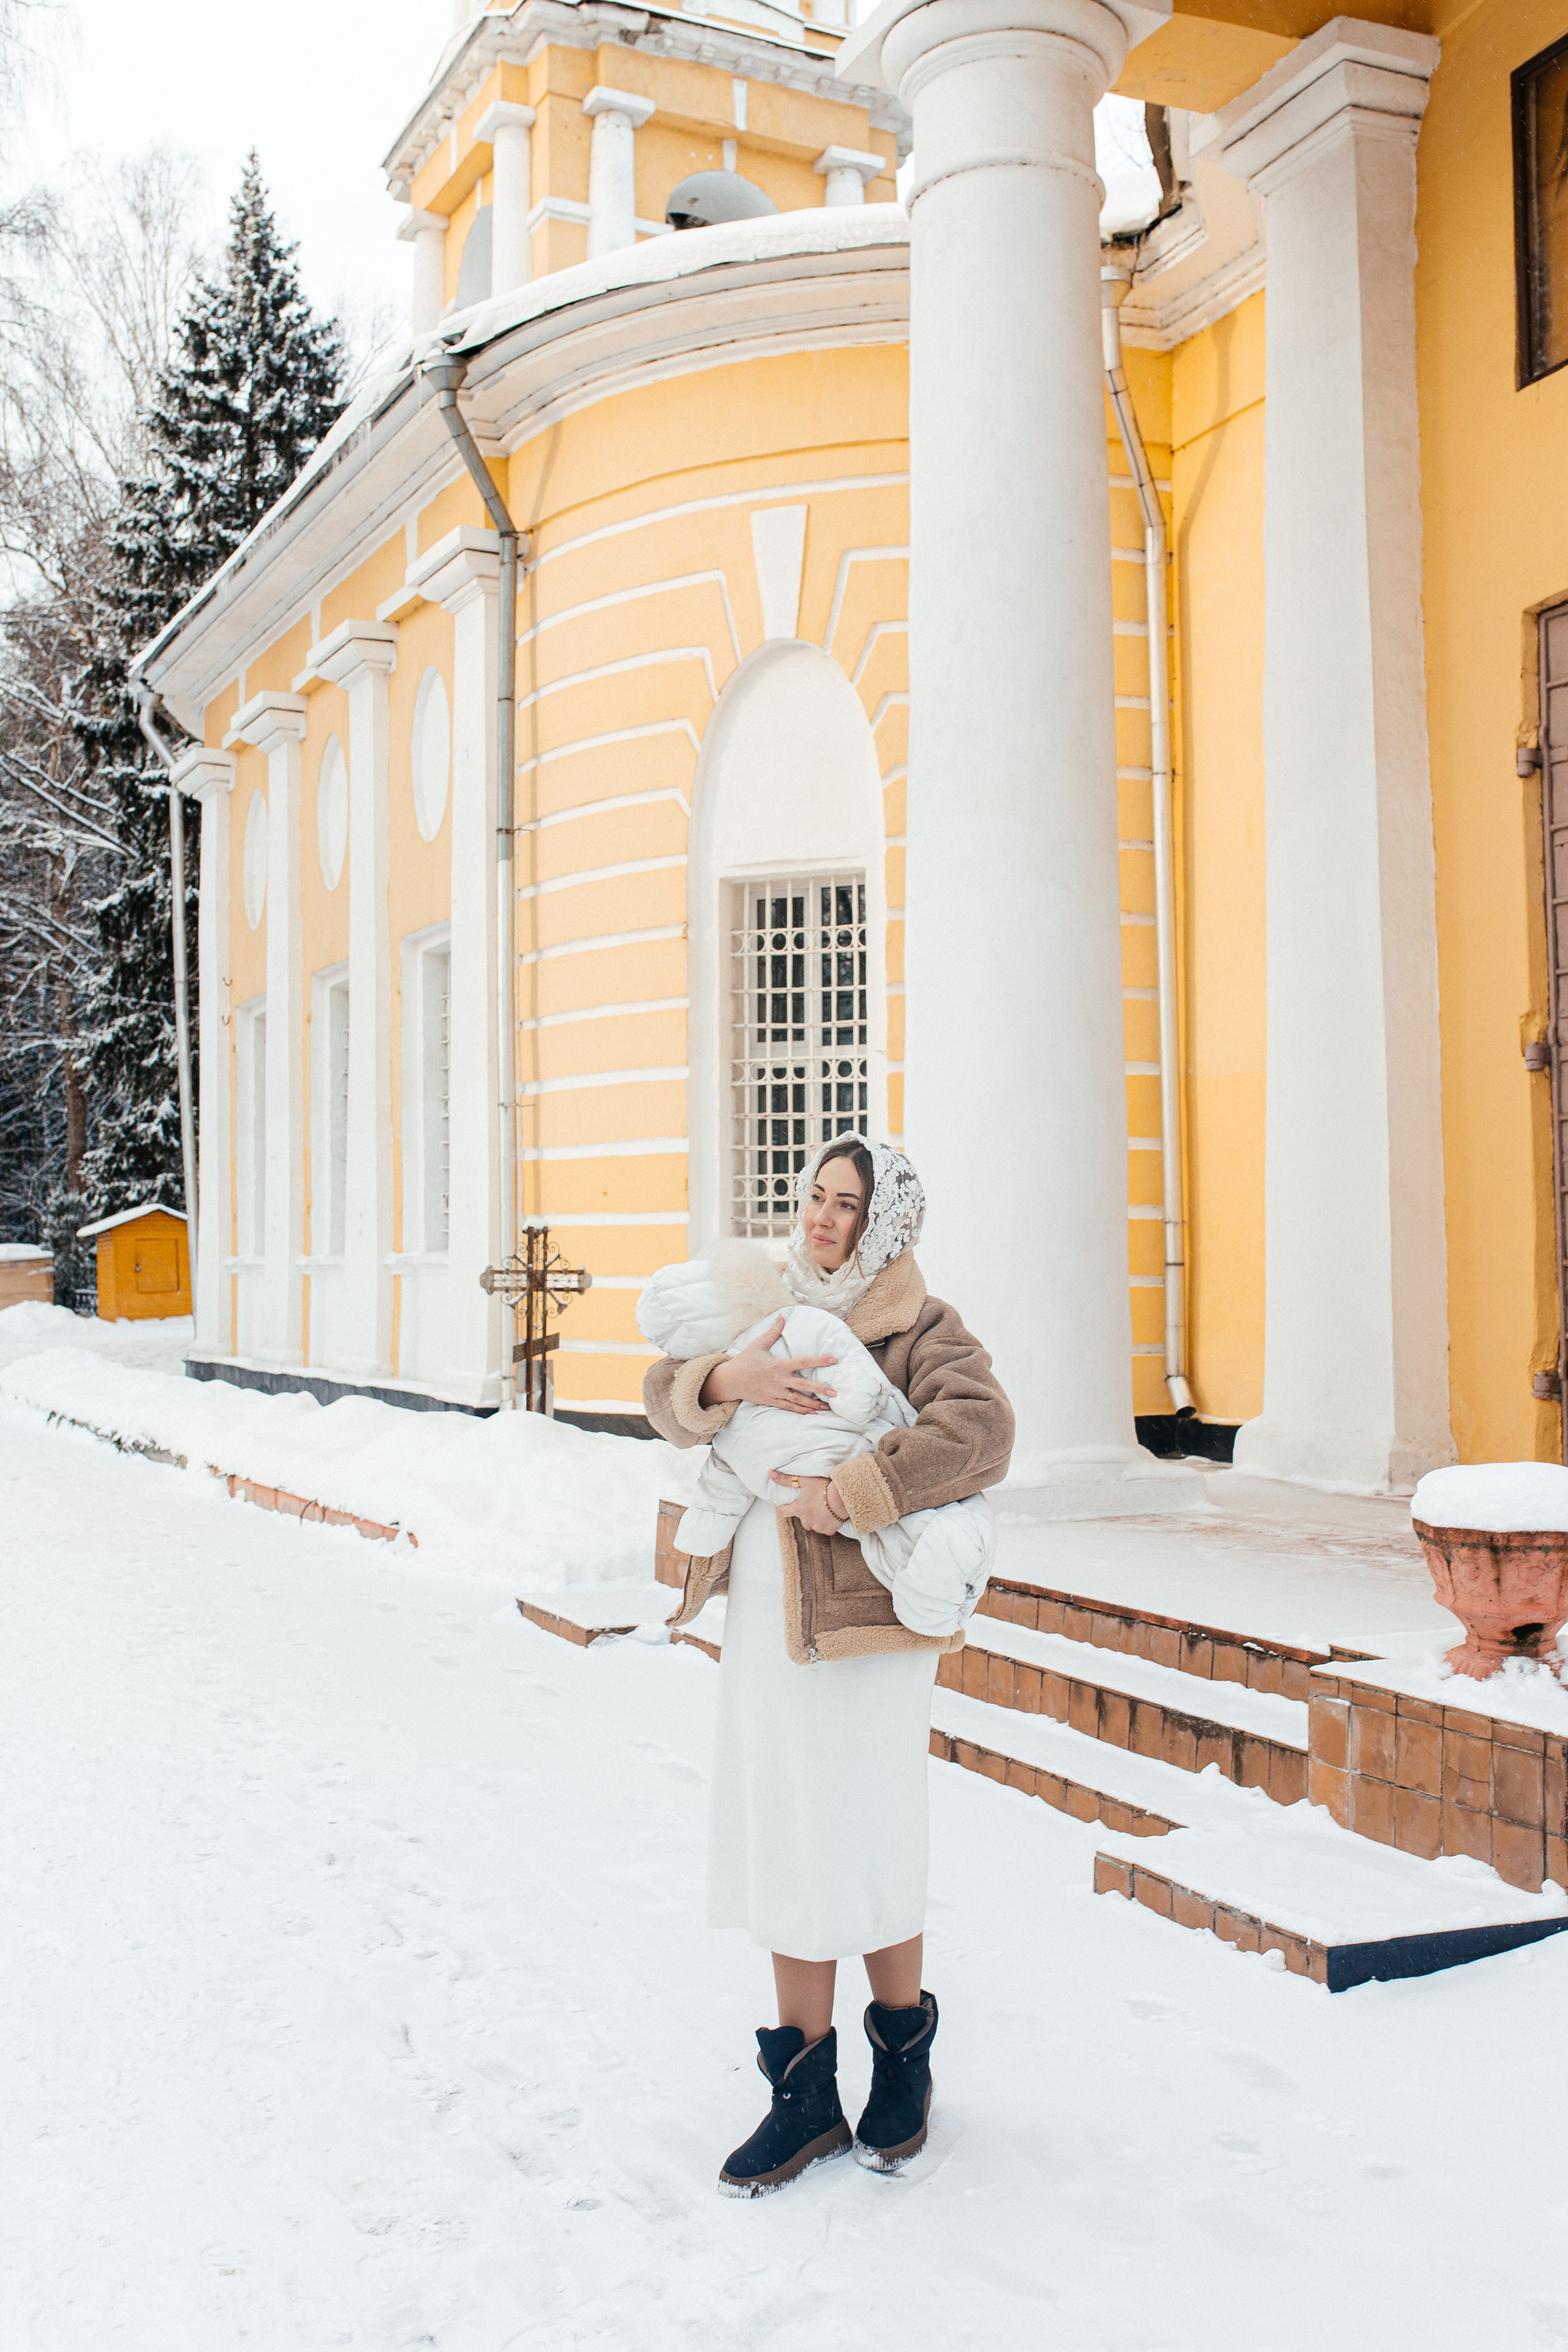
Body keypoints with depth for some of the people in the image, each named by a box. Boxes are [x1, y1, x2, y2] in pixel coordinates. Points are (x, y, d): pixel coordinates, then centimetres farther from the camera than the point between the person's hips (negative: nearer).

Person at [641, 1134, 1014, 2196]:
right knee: (785, 1846, 11)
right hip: (764, 1622, 6)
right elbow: (666, 1397, 5)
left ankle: (905, 2061, 28)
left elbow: (980, 1431, -25)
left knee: (867, 1850, 3)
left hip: (867, 1624, -6)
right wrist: (728, 1376, -17)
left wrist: (847, 1496, -23)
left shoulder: (920, 1328, -7)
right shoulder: (775, 1310, 13)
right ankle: (806, 2096, 24)